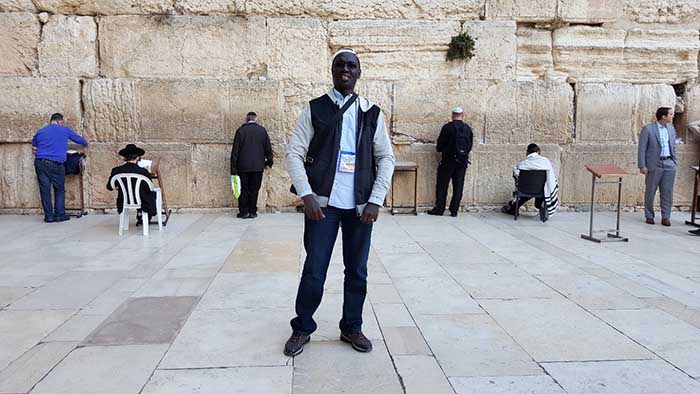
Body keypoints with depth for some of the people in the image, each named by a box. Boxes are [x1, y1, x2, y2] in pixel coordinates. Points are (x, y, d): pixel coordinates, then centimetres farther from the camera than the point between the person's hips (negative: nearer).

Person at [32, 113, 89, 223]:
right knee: (59, 190, 7)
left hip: (40, 163, 3)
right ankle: (59, 215, 5)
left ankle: (49, 216, 6)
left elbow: (34, 146, 24)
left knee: (45, 190, 4)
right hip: (56, 164, -3)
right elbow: (78, 139, 21)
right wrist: (85, 143, 41)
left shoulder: (40, 131, 17)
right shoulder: (65, 129, 8)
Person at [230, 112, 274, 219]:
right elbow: (268, 148, 5)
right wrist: (268, 162, 17)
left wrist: (234, 168, 2)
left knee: (244, 189, 7)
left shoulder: (240, 130, -2)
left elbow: (235, 150, -2)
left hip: (243, 166, 0)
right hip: (258, 166, 1)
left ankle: (243, 212, 9)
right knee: (254, 189, 6)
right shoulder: (262, 130, 1)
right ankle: (252, 212, 8)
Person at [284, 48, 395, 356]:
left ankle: (352, 328, 29)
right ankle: (302, 328, 23)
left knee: (357, 271, 10)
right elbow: (294, 154, -1)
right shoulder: (314, 109, 3)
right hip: (323, 203, -2)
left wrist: (375, 200, -5)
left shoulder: (372, 113, 8)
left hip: (360, 205, 2)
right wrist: (306, 195, -13)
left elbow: (386, 158, 6)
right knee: (314, 270, 2)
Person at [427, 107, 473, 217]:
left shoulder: (447, 127, -9)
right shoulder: (468, 129, 3)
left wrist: (441, 150, 15)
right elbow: (470, 145, 7)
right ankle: (454, 210, 8)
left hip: (448, 160, -3)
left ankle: (439, 209, 6)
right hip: (463, 161, 4)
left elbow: (440, 144, -6)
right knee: (458, 186, 8)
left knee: (442, 185, 5)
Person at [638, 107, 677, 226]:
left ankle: (665, 217, 12)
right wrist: (642, 166, -12)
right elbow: (642, 149, -7)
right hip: (654, 164, -4)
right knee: (650, 192, 4)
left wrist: (675, 162, 14)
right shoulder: (648, 129, -5)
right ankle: (649, 216, 17)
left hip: (669, 164, 4)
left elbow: (673, 147, 20)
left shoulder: (671, 129, 12)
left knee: (667, 192, 4)